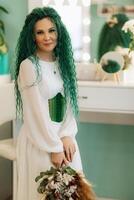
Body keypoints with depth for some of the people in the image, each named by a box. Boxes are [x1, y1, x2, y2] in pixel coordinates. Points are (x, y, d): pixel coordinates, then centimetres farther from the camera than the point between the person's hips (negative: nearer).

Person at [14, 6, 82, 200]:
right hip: (39, 140, -6)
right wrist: (54, 147, -13)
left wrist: (67, 136, -8)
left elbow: (69, 103, 5)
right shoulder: (28, 66, -13)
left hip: (64, 137, 6)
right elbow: (36, 112, -15)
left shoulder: (62, 62, 7)